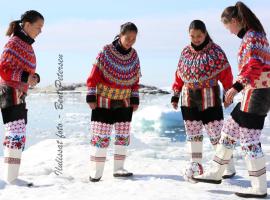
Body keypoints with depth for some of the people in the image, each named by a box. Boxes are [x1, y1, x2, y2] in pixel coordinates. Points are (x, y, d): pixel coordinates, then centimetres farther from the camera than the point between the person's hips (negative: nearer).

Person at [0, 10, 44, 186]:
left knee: (16, 135, 11)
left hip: (19, 94, 9)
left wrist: (35, 78, -1)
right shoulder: (14, 43, -12)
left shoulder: (27, 45, 15)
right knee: (17, 134, -11)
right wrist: (25, 77, -23)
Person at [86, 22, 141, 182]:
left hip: (125, 103, 5)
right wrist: (91, 97, -12)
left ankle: (119, 168, 19)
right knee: (101, 136, -5)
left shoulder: (134, 55, 1)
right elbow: (94, 75, -11)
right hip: (104, 102, -5)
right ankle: (96, 172, 1)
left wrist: (135, 100, 7)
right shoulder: (106, 52, -14)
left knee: (124, 135, 8)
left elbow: (135, 79, 9)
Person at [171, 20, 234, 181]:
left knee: (216, 133, -4)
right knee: (193, 133, 8)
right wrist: (175, 95, 11)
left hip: (210, 98, -4)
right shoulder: (186, 52, 7)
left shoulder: (215, 51, -5)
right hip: (189, 99, 5)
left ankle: (229, 167, 8)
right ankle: (195, 165, 19)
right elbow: (179, 75, 12)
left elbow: (225, 73, -5)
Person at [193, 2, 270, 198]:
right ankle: (215, 173, 25)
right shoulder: (252, 35, 16)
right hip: (253, 93, 10)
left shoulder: (251, 36, -13)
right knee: (230, 130, 15)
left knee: (249, 139, -6)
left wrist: (237, 86, -27)